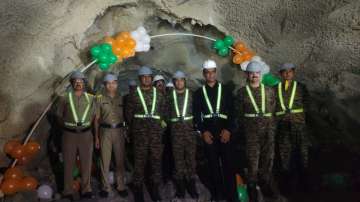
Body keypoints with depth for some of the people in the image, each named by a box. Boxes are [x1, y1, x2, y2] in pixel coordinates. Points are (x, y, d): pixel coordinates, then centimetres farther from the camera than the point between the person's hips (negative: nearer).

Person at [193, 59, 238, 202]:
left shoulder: (225, 90, 9)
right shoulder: (198, 93, 10)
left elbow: (232, 111, 2)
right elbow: (196, 115, 5)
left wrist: (228, 130, -11)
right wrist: (203, 131, -7)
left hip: (224, 131, -1)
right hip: (208, 133, 1)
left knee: (228, 163, -2)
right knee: (213, 164, 6)